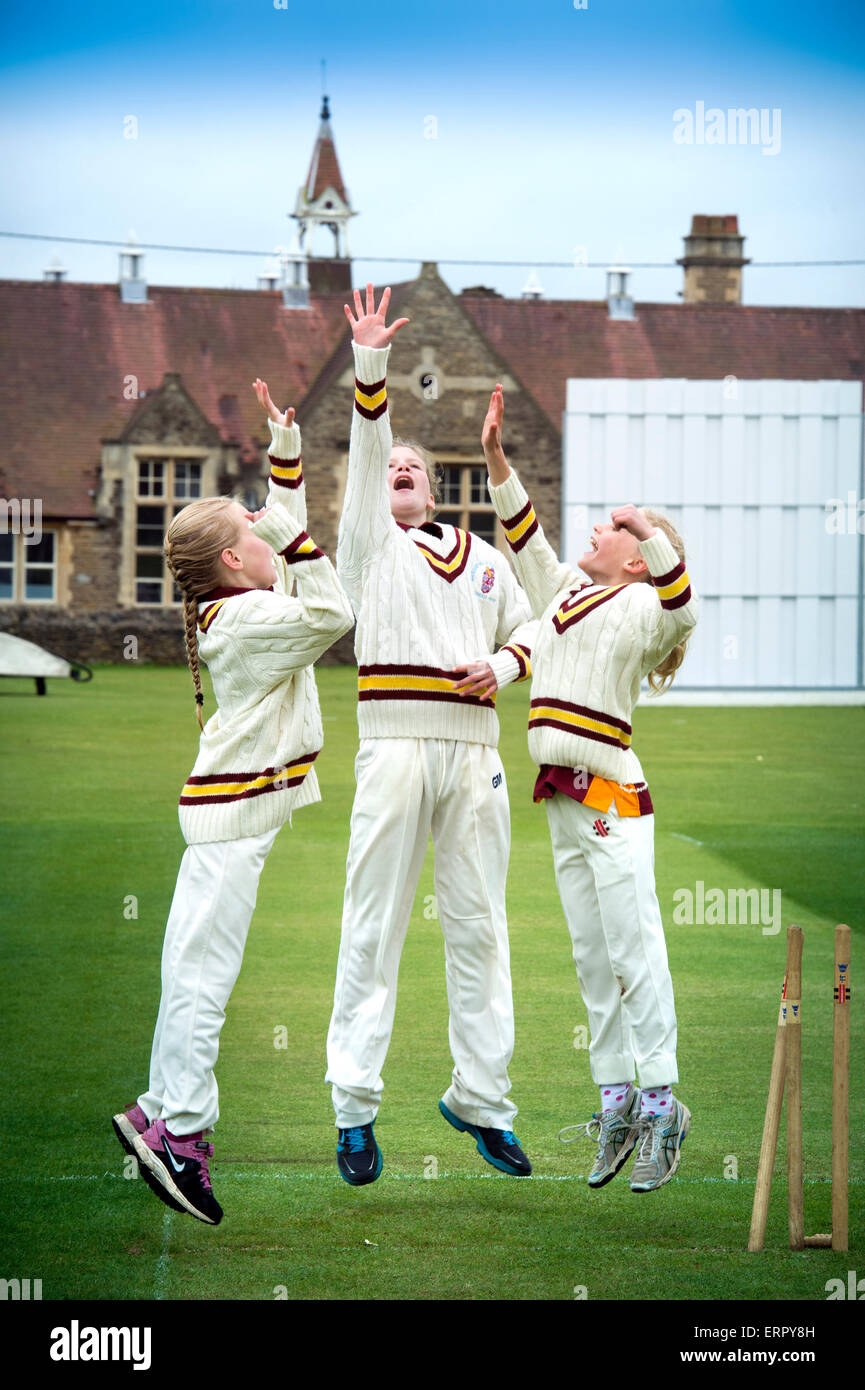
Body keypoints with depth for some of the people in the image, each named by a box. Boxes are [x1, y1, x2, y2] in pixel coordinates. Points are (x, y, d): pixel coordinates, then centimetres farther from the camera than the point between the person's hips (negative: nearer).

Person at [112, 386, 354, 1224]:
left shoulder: (233, 603, 12)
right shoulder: (250, 619, -15)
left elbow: (283, 528, 25)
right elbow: (333, 617, -20)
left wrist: (286, 453, 21)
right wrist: (291, 536, -16)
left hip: (231, 806, 10)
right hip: (235, 815, -10)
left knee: (195, 966, 9)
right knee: (205, 968, -10)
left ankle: (162, 1114, 11)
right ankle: (180, 1131, -10)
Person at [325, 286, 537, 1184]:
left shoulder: (483, 557, 21)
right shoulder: (368, 545, 10)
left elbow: (528, 628, 27)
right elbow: (364, 453, -3)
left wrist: (502, 666, 4)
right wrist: (369, 367, -15)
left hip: (475, 750, 4)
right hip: (395, 747, -3)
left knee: (478, 925, 5)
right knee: (374, 925, -5)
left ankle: (480, 1099, 12)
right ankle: (354, 1109, -2)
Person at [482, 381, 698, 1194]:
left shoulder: (640, 605, -6)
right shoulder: (568, 590, 17)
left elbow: (681, 610, -27)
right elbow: (526, 540, 27)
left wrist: (650, 529, -35)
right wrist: (496, 458, 22)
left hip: (612, 795, -8)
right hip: (562, 798, 8)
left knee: (633, 950, -9)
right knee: (591, 957, 9)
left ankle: (662, 1103, -7)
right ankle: (615, 1098, 14)